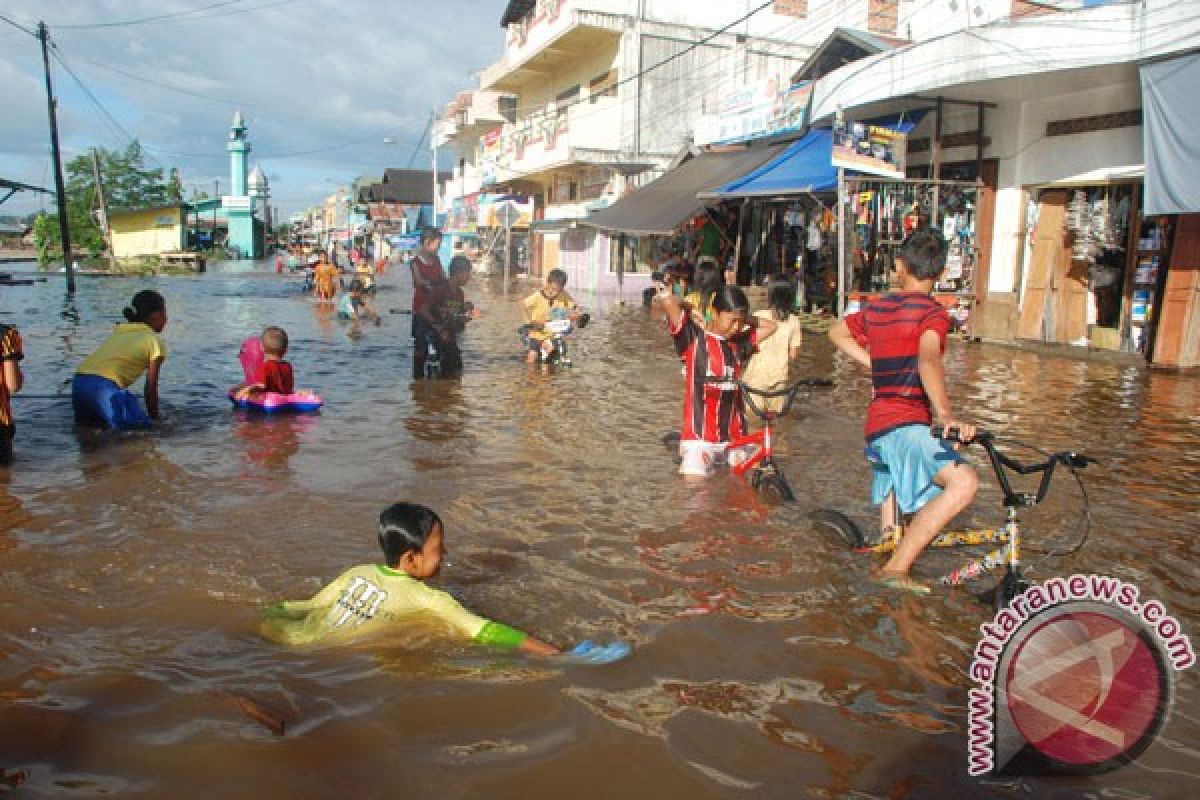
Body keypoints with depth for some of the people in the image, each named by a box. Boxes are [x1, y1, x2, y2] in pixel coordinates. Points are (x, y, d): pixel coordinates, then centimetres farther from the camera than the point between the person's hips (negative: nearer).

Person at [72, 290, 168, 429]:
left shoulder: (118, 333, 26)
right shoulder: (155, 342, 5)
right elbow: (151, 388, 5)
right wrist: (155, 419, 16)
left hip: (78, 382, 8)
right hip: (104, 386, -8)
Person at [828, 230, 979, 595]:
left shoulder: (876, 308, 13)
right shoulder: (932, 311, -8)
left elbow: (837, 333, 30)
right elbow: (928, 361, -27)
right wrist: (946, 416, -33)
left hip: (877, 426, 9)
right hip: (906, 425, -9)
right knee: (964, 482, -23)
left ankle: (889, 563, 45)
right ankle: (897, 567, -23)